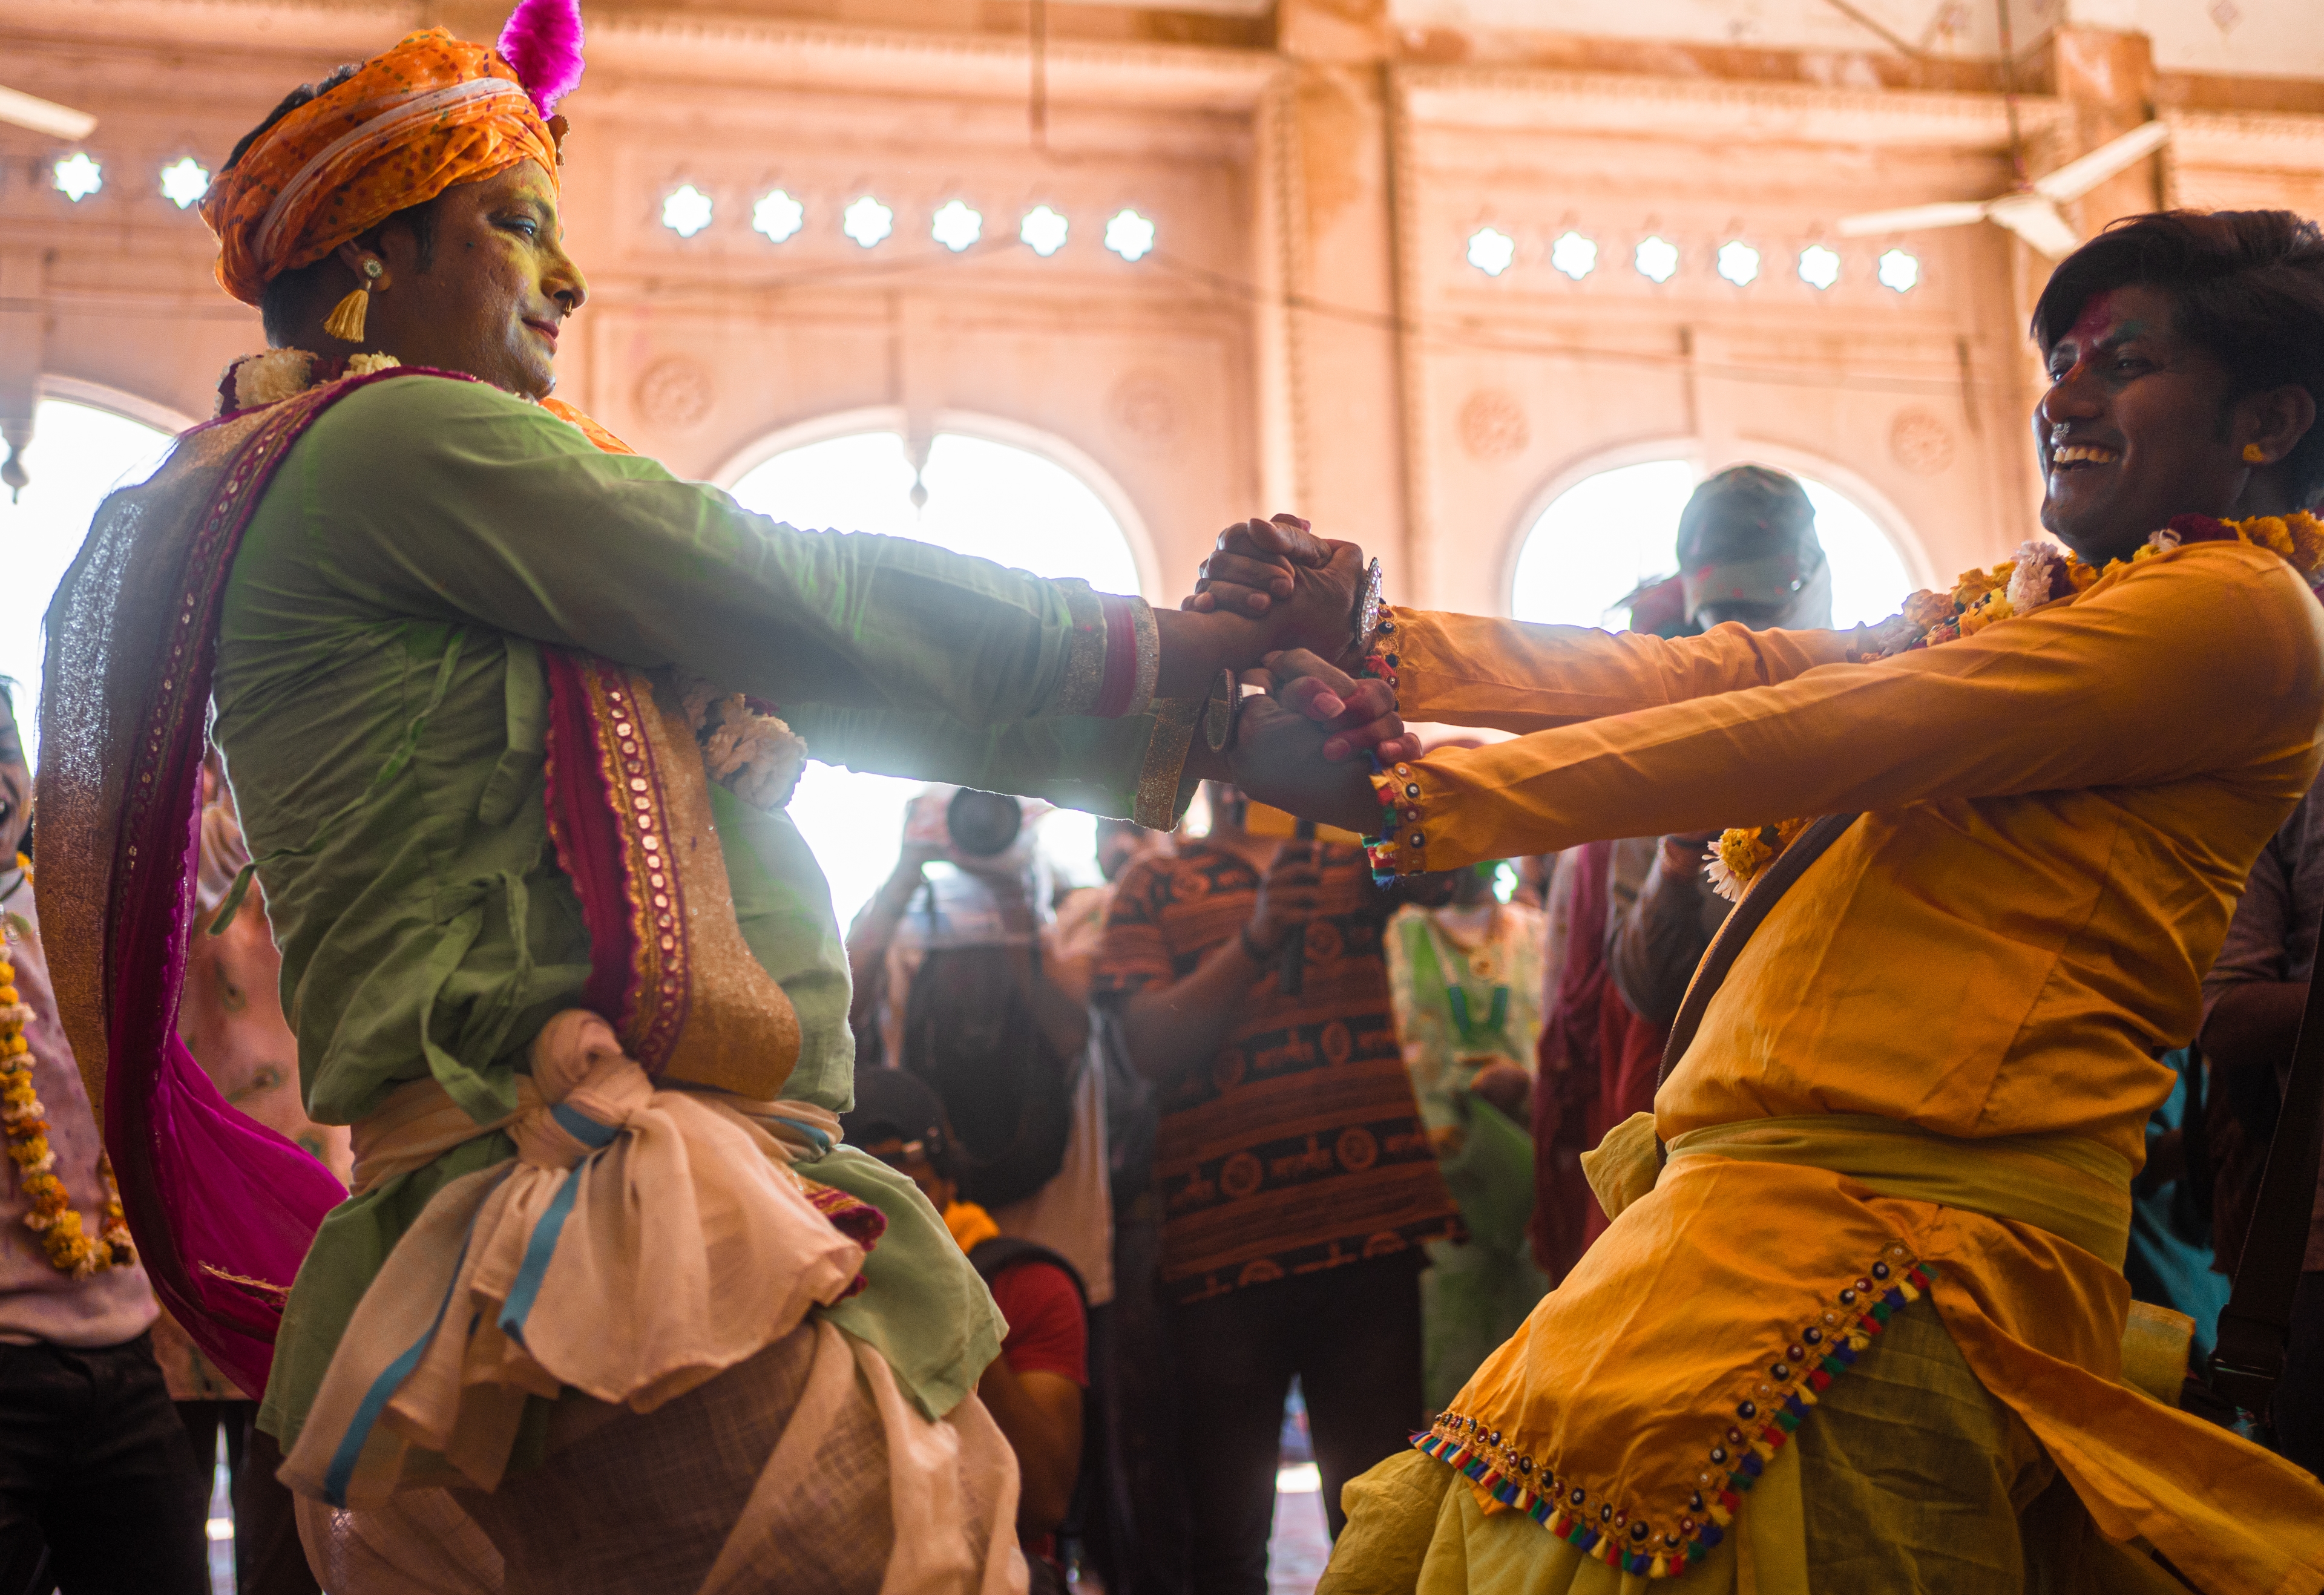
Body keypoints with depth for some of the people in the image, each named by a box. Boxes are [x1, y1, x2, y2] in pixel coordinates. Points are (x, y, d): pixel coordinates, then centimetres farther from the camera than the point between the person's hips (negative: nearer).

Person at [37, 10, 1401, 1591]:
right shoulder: (396, 433, -3)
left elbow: (776, 685, 21)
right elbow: (807, 608, -7)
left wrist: (1210, 719, 15)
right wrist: (1185, 643, 4)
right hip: (604, 1223, -10)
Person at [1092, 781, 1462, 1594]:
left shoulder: (1351, 855, 15)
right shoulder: (1153, 885, 9)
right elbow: (1153, 1046, -4)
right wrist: (1257, 938, -17)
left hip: (1371, 1225, 1)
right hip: (1226, 1241, -1)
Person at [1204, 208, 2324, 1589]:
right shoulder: (2014, 605, 25)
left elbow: (1798, 742, -12)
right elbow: (1712, 672, 13)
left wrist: (1399, 790, -13)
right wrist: (1373, 639, 3)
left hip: (1892, 1233, -8)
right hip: (1766, 1198, 8)